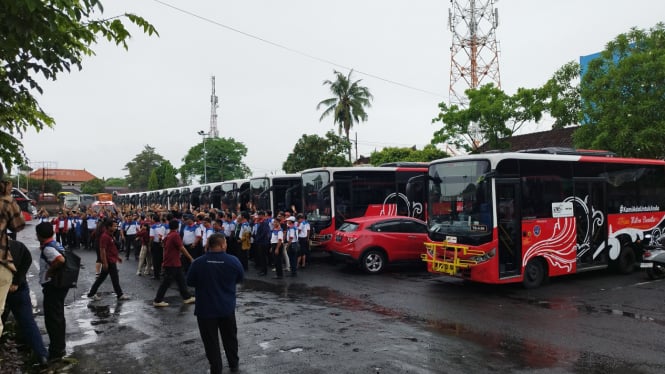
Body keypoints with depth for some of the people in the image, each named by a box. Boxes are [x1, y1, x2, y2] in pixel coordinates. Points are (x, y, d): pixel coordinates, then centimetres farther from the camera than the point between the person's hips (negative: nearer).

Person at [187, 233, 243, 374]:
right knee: (230, 337, 22)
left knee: (211, 341, 12)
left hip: (205, 308, -2)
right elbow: (240, 278, 4)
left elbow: (190, 282, -1)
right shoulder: (233, 261, -14)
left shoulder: (198, 262, -17)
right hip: (227, 307, 2)